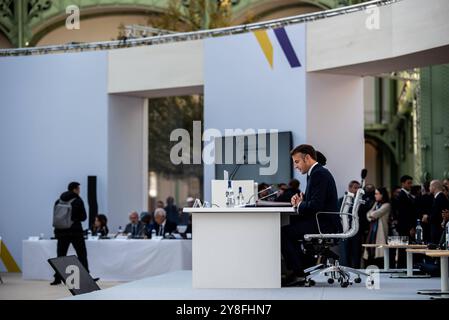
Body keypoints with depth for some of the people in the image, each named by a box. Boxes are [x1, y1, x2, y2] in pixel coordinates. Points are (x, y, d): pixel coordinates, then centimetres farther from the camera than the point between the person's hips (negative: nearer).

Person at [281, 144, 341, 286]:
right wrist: (301, 200, 2)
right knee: (290, 226, 20)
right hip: (324, 222, 11)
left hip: (324, 225, -11)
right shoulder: (318, 172, 17)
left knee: (283, 233, -14)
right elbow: (312, 202, 22)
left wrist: (300, 205, -7)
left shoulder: (319, 174, -16)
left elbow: (316, 205, -24)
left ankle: (298, 273, -7)